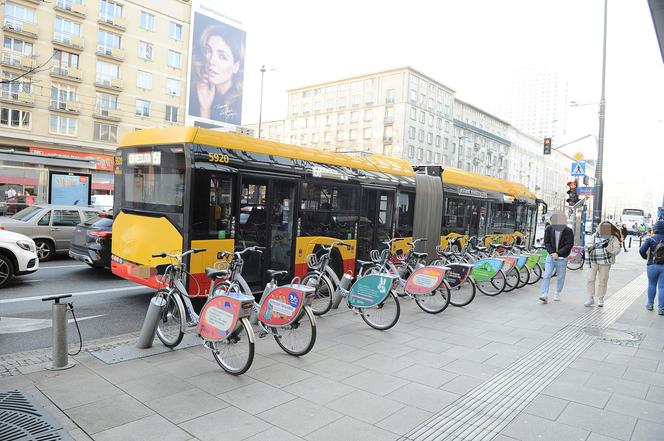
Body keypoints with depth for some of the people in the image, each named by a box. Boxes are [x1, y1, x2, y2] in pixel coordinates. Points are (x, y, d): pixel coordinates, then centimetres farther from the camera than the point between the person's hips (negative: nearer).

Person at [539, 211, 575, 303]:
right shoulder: (549, 229, -1)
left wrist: (558, 253, -18)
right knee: (546, 276, -9)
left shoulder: (569, 231, -7)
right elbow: (546, 242, -2)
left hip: (562, 258, -1)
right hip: (551, 256, 1)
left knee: (560, 277, 9)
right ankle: (545, 295, -11)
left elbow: (569, 245, -11)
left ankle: (557, 294, 27)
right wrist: (552, 253, -16)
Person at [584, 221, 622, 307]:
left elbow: (617, 250, -6)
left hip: (605, 263, -1)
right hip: (593, 262, 1)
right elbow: (588, 245, 2)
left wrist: (607, 247, -21)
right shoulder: (595, 236, 5)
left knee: (603, 281, 5)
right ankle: (590, 298, 5)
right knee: (590, 279, -3)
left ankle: (600, 299, 17)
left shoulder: (613, 238, 1)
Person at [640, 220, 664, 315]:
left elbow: (642, 250, -15)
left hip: (652, 265, 0)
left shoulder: (650, 239, -7)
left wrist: (645, 257, 4)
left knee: (652, 285, 16)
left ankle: (650, 304, 25)